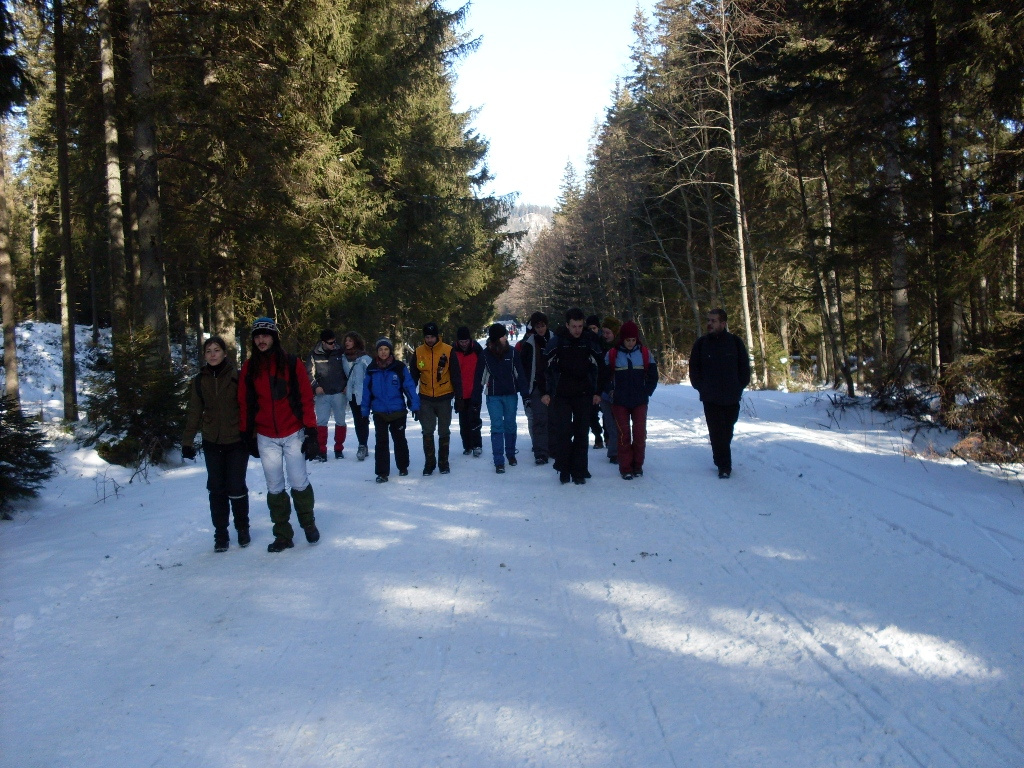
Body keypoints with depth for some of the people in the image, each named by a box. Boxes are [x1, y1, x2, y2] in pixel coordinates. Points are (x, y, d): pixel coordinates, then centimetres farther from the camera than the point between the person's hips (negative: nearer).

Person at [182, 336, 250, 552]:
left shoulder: (237, 376, -5)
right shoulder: (199, 380, 4)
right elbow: (194, 413, 7)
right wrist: (187, 441, 3)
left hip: (237, 441, -3)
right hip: (212, 443, 3)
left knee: (236, 488, -2)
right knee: (217, 489, 4)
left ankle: (242, 528, 19)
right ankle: (220, 534, 15)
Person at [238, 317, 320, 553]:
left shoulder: (292, 363, -5)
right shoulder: (249, 368, 2)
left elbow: (306, 399, -5)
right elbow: (244, 404, 5)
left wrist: (311, 433, -8)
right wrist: (248, 436, 3)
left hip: (293, 435, -2)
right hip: (266, 438, 2)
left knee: (299, 483, 1)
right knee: (274, 488, 8)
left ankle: (308, 523, 25)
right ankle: (282, 535, 18)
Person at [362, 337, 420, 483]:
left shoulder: (400, 367, -8)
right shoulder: (371, 369, -2)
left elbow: (409, 386, -8)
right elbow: (366, 391, 3)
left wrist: (415, 406, -13)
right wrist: (364, 411, 4)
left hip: (398, 412, -1)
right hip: (379, 413, 1)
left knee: (400, 440, 16)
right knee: (381, 442, 1)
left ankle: (403, 467, 33)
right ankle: (382, 472, 6)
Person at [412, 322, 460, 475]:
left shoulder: (448, 351, -7)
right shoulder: (419, 352, 0)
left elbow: (455, 375, -3)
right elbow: (414, 376, 8)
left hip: (444, 398, -1)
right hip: (425, 399, 2)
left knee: (444, 432, 9)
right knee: (427, 432, 3)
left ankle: (443, 462, 19)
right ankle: (429, 463, 12)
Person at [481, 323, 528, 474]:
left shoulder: (512, 353, -3)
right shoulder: (486, 355, -4)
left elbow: (520, 374, -1)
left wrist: (525, 393, -7)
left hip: (511, 395, 1)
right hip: (493, 396, -1)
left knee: (510, 426, 11)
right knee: (497, 427, -3)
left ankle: (511, 454, 30)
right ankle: (499, 461, -1)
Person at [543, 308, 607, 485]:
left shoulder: (590, 341, -1)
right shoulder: (557, 341, -7)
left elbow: (600, 367, 9)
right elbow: (543, 366, 0)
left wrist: (597, 392, 6)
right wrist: (545, 392, -3)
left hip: (584, 395, 2)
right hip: (561, 395, -1)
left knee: (581, 433, 3)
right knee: (562, 431, -4)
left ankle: (579, 472, 9)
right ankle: (563, 470, 9)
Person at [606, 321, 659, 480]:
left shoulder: (645, 353, 0)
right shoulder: (612, 354, -4)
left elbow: (653, 376, 8)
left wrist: (646, 392, 2)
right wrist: (612, 393, 0)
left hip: (640, 401, 1)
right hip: (620, 402, -1)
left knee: (640, 433, 1)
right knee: (623, 434, 0)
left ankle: (638, 466, 14)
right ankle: (625, 468, 7)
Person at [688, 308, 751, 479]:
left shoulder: (735, 342, 0)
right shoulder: (701, 343, 0)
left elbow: (745, 367, 8)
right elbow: (694, 368, 7)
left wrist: (740, 387, 1)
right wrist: (701, 387, -1)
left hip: (732, 398, 1)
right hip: (711, 399, -1)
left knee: (726, 432, 11)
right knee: (717, 433, -4)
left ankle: (723, 463, 27)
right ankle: (724, 466, 2)